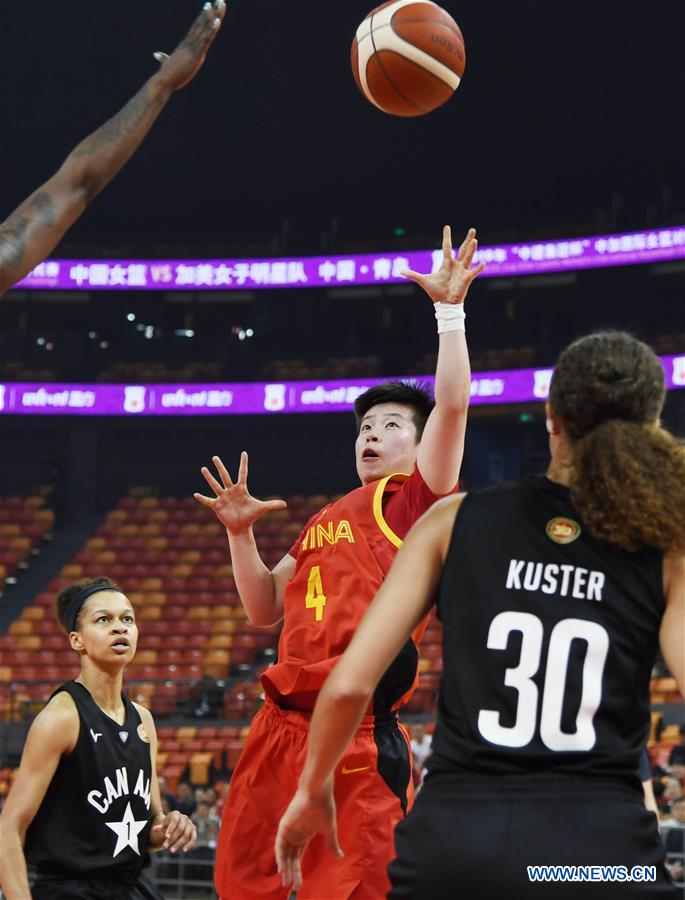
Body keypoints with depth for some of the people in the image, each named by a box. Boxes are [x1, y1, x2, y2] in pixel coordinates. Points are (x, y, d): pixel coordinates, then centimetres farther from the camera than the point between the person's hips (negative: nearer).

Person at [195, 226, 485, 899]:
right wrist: (240, 535, 14)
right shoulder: (322, 523, 24)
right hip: (282, 724, 8)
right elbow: (263, 610, 26)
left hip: (357, 738, -8)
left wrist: (450, 310, -10)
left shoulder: (413, 501, 3)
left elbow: (452, 406, -11)